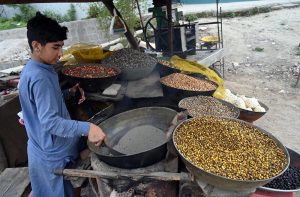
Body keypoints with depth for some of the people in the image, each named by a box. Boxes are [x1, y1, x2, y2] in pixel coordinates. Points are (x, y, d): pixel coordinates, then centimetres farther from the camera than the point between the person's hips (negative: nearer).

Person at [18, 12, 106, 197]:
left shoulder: (34, 70, 4)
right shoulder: (39, 77, -27)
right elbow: (49, 122, -33)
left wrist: (69, 92, 1)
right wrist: (87, 128, -44)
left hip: (51, 148, 9)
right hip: (53, 153, -9)